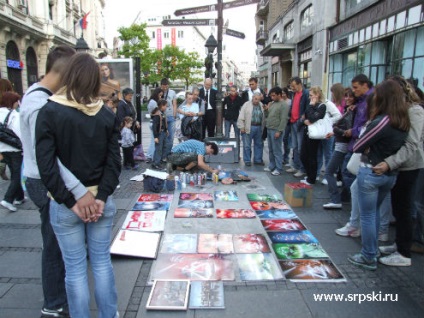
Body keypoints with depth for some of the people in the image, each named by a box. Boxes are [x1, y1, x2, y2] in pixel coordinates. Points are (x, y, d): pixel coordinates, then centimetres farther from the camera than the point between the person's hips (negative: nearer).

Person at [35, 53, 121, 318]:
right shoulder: (107, 115, 0)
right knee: (102, 261, 15)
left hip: (65, 204, -2)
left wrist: (69, 202, -11)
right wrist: (102, 197, -8)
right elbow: (114, 161, -6)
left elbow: (46, 165, -14)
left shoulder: (50, 112, -9)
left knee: (75, 268, 10)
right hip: (101, 201, 3)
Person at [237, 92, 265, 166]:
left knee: (259, 144, 12)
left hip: (259, 128, 4)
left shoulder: (261, 105, 9)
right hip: (248, 128, -4)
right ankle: (247, 160, 13)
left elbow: (264, 117, 12)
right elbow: (241, 117, -6)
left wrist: (263, 127, 7)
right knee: (247, 145, 2)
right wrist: (241, 127, -10)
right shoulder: (246, 104, -4)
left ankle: (258, 160, 24)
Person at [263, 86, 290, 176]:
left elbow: (283, 119, -16)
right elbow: (267, 116, 20)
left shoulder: (284, 105, -10)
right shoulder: (272, 103, 14)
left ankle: (278, 169, 4)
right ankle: (272, 166, 24)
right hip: (269, 129, 8)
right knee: (271, 150, 14)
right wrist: (266, 110, 0)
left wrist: (279, 131, -19)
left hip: (276, 131, -8)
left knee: (277, 150, -3)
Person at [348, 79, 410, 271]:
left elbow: (357, 147, -17)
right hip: (390, 174, 8)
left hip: (371, 172, -8)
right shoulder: (405, 122, 2)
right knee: (374, 212, 23)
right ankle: (371, 251, 34)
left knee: (367, 216, 5)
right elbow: (400, 147, 11)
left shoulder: (381, 122, -22)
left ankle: (369, 258, 16)